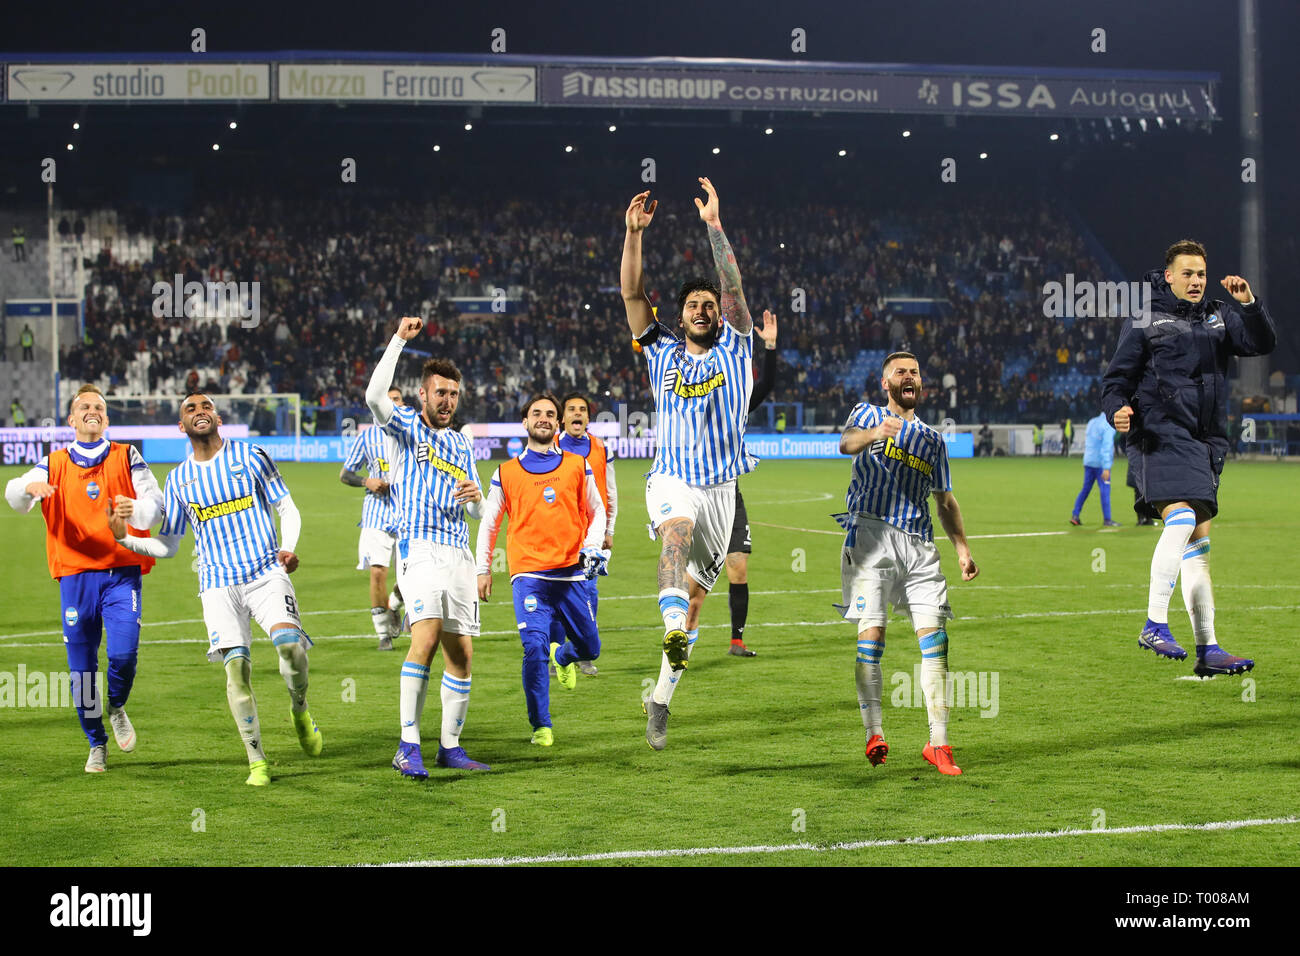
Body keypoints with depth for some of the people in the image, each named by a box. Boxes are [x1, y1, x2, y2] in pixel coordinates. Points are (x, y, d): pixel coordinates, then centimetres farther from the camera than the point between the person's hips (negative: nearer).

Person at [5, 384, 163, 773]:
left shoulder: (127, 458, 8)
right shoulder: (54, 464, 10)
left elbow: (155, 503, -2)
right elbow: (15, 497, -4)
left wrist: (135, 510, -27)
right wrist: (29, 487, -29)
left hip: (122, 573, -1)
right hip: (75, 575, 1)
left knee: (124, 653, -16)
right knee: (81, 668, 0)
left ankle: (116, 708, 16)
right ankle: (97, 744, 18)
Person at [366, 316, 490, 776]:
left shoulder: (462, 445, 22)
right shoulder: (405, 425, 6)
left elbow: (477, 513, 24)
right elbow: (375, 396, -16)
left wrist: (474, 497, 0)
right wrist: (399, 340, -19)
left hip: (459, 552, 6)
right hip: (419, 547, -6)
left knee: (461, 653, 3)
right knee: (426, 635, -24)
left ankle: (450, 747, 13)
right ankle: (408, 746, -25)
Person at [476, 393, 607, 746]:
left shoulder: (577, 466, 9)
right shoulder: (506, 473, 7)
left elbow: (596, 510, 15)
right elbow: (488, 524, 14)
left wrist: (592, 545, -3)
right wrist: (482, 569, 9)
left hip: (571, 573, 2)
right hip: (529, 574, -2)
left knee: (589, 648, 6)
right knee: (535, 647, -16)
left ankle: (562, 657, 44)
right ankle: (541, 725, -3)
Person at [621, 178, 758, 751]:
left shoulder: (734, 349, 8)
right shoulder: (662, 353, 10)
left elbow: (734, 287, -4)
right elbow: (632, 294, 1)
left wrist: (714, 226, -12)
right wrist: (634, 233, -11)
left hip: (721, 488, 1)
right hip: (672, 479, -1)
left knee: (696, 596, 4)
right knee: (677, 529, -36)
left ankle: (661, 696, 15)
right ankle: (672, 630, -55)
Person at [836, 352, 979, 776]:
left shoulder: (933, 438, 24)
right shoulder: (868, 414, 11)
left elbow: (945, 500, 27)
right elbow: (846, 442, -12)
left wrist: (962, 548, 13)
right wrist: (874, 434, -35)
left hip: (919, 544, 4)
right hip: (871, 533, -4)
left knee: (935, 637, -6)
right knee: (871, 632, -12)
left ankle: (938, 742, -5)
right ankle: (873, 733, -10)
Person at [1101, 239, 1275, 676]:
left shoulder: (1219, 317, 16)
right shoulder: (1145, 321, 2)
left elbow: (1262, 343, 5)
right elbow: (1117, 377, 0)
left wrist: (1249, 304, -11)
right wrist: (1117, 410, -19)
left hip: (1206, 443, 6)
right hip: (1161, 437, -6)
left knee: (1199, 541, 7)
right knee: (1181, 518, -26)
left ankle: (1207, 651, 8)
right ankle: (1154, 625, -21)